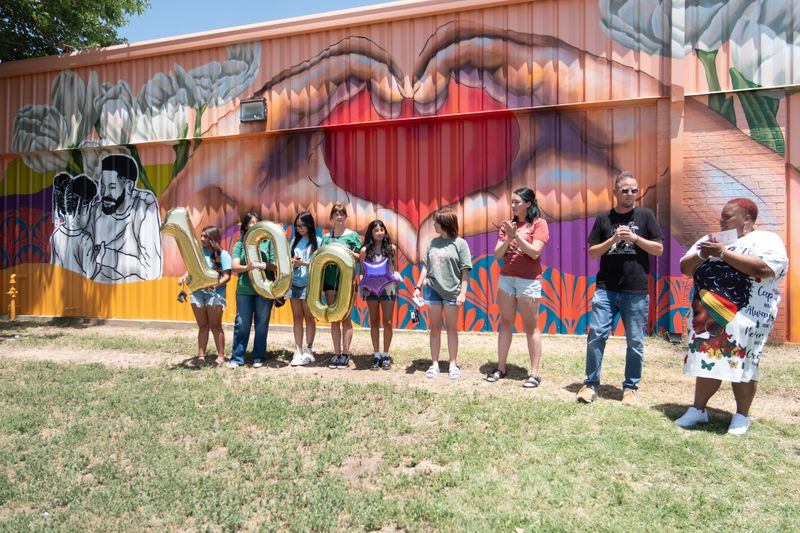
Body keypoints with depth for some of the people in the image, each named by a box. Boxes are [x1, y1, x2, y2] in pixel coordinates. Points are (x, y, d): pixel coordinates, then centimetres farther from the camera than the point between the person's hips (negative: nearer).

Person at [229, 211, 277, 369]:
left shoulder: (268, 242, 5)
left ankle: (258, 357, 17)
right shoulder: (240, 244, 7)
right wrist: (248, 267, -23)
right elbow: (235, 267, -3)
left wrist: (265, 265, -19)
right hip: (244, 290, 0)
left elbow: (276, 266, 2)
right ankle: (236, 358, 14)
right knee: (241, 324, 3)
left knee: (262, 324, 5)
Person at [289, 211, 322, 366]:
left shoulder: (317, 241, 0)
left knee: (309, 317, 1)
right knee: (297, 317, 5)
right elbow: (289, 260, 13)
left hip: (309, 284, -4)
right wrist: (292, 264, -9)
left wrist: (303, 262, -17)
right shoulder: (295, 241, 14)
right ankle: (298, 351, 10)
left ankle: (308, 351, 7)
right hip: (294, 283, 4)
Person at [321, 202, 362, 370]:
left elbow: (361, 258, 1)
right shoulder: (326, 238, 12)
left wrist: (349, 252, -15)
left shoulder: (352, 235, 2)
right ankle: (336, 353, 12)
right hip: (330, 280, 3)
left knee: (345, 318, -1)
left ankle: (345, 354, 5)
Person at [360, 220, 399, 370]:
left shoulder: (391, 248, 0)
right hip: (371, 289, 1)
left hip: (388, 288, 0)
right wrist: (363, 286, -10)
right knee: (374, 323, 9)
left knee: (387, 322, 3)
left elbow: (395, 268, 8)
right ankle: (376, 355, 20)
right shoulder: (365, 250, -1)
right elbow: (362, 272, 4)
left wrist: (397, 276, -12)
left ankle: (386, 355, 17)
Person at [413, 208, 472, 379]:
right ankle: (434, 364, 17)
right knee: (435, 328, 8)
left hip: (452, 291, -3)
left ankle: (453, 365, 16)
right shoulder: (433, 242, 8)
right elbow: (426, 266, 12)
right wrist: (418, 287, 6)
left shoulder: (460, 243, -4)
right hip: (432, 289, 4)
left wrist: (462, 293, -11)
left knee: (452, 328, 7)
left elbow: (465, 271, -6)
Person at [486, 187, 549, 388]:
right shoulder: (507, 225, 10)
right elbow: (497, 255, 4)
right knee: (505, 323, 8)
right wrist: (508, 238, -11)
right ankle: (501, 368, 15)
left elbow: (535, 252, -15)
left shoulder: (539, 223, -3)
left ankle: (534, 373, 5)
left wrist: (516, 235, -18)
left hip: (529, 281, -5)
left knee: (531, 326, 0)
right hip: (506, 279, 5)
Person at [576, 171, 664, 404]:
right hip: (605, 288, 0)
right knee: (596, 336, -3)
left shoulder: (645, 215, 6)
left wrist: (634, 238, -9)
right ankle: (591, 384, 8)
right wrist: (613, 239, -9)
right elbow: (592, 253, 5)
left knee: (635, 342, 6)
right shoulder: (603, 218, 8)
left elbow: (659, 249, 5)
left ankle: (630, 387, 21)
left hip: (636, 291, 0)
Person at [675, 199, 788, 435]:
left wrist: (723, 252, -18)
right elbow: (685, 269, 12)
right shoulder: (710, 240, 15)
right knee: (707, 361, 9)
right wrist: (702, 254, -8)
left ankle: (742, 415, 18)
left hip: (745, 317, -5)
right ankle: (698, 409, 18)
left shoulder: (766, 240, -2)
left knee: (742, 364, 2)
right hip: (708, 315, 5)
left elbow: (763, 268, -22)